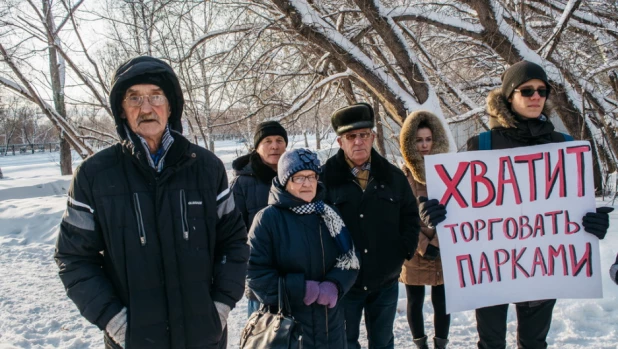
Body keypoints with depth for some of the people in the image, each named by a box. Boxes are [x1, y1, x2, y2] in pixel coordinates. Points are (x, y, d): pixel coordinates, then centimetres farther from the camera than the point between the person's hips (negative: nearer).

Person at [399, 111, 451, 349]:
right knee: (415, 302, 10)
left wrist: (436, 243, -12)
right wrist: (423, 245, -12)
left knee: (441, 301, 6)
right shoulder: (402, 175, -2)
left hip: (443, 249, 1)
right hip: (414, 251, 0)